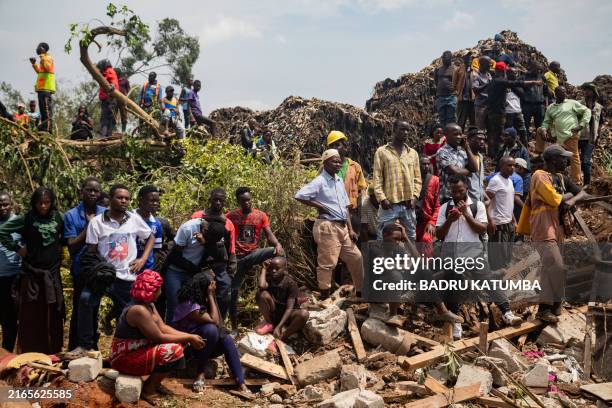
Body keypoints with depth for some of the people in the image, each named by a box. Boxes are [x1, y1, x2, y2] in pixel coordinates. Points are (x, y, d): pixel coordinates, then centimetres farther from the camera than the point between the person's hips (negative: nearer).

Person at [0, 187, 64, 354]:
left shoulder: (58, 218, 2)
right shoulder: (27, 218, -6)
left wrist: (60, 247, 5)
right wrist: (17, 248, -7)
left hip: (53, 273, 3)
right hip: (32, 272, -3)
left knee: (53, 315, 7)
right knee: (31, 316, 2)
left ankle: (52, 354, 18)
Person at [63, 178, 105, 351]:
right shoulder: (71, 215, -6)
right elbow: (72, 247, -10)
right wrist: (88, 227, -17)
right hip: (81, 271, -3)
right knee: (79, 311, 4)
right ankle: (74, 350, 17)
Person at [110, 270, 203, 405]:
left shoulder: (149, 304, 5)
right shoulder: (139, 310, -27)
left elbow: (163, 327, 3)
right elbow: (159, 338, -24)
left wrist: (188, 336, -8)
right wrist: (188, 338, -16)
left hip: (138, 349, 10)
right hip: (125, 357, -10)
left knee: (179, 342, 5)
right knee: (174, 351, -22)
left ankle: (155, 382, 11)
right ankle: (147, 390, -7)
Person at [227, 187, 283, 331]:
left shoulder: (261, 215, 3)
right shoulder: (231, 216, -2)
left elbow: (269, 234, -5)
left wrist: (277, 244, -27)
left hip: (253, 254, 1)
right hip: (237, 257, 0)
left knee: (278, 252, -27)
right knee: (233, 291, 2)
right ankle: (234, 327, 17)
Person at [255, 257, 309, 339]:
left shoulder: (290, 283, -18)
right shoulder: (269, 278, -9)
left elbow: (289, 308, -23)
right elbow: (261, 286, -35)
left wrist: (279, 327, -33)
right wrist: (264, 269, -22)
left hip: (287, 315, -2)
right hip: (272, 313, 2)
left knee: (304, 314, -34)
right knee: (262, 294, -25)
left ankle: (282, 337, -28)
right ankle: (268, 323, -6)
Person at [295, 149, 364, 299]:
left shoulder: (339, 180, 14)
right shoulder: (320, 181, -11)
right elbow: (299, 195, -21)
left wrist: (350, 229, 11)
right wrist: (319, 206, -15)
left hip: (342, 227, 8)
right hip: (327, 227, -8)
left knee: (355, 257, 13)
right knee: (327, 263, -4)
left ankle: (361, 292, 26)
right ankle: (324, 297, 5)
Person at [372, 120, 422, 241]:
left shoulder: (413, 153, 13)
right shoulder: (382, 151, 2)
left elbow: (417, 178, 12)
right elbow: (377, 178, -3)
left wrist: (414, 196, -3)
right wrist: (382, 198, -13)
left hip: (408, 204, 4)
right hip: (389, 203, -4)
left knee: (411, 237, 12)